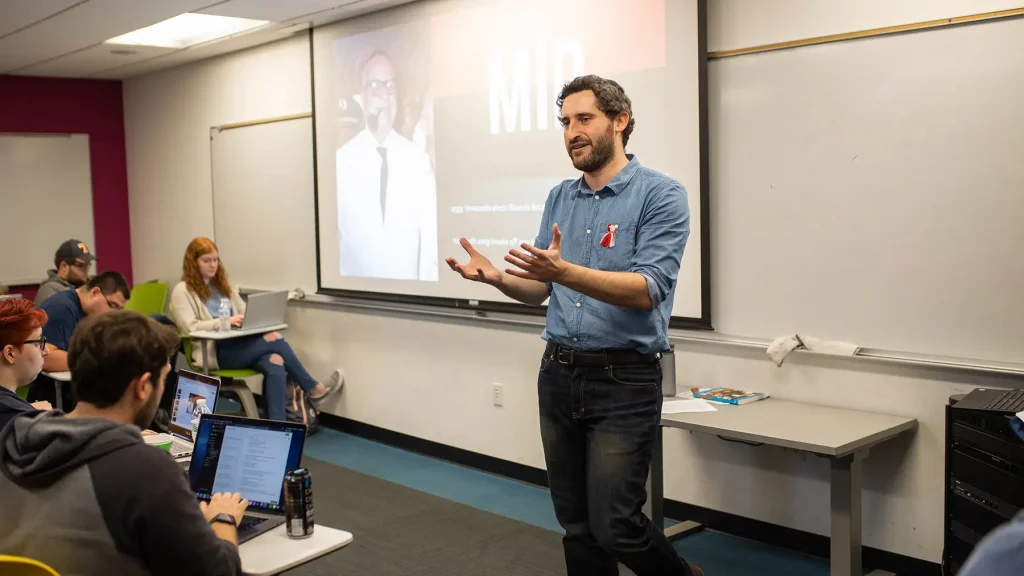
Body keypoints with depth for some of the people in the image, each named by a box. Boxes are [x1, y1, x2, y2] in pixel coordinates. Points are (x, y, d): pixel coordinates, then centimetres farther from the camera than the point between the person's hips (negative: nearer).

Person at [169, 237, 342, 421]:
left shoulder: (223, 286, 22)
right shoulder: (182, 291, 1)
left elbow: (245, 312, 21)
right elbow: (190, 328, -10)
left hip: (238, 345, 6)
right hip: (213, 352, -6)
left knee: (275, 363, -28)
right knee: (274, 338, -24)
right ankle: (313, 389, -13)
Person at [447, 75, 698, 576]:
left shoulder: (660, 195, -9)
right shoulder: (559, 199, 11)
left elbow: (648, 289, -20)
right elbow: (540, 289, 13)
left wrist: (565, 272, -33)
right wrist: (497, 277, -8)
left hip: (624, 381, -6)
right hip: (558, 375, 6)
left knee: (614, 525, -5)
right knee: (576, 525, 12)